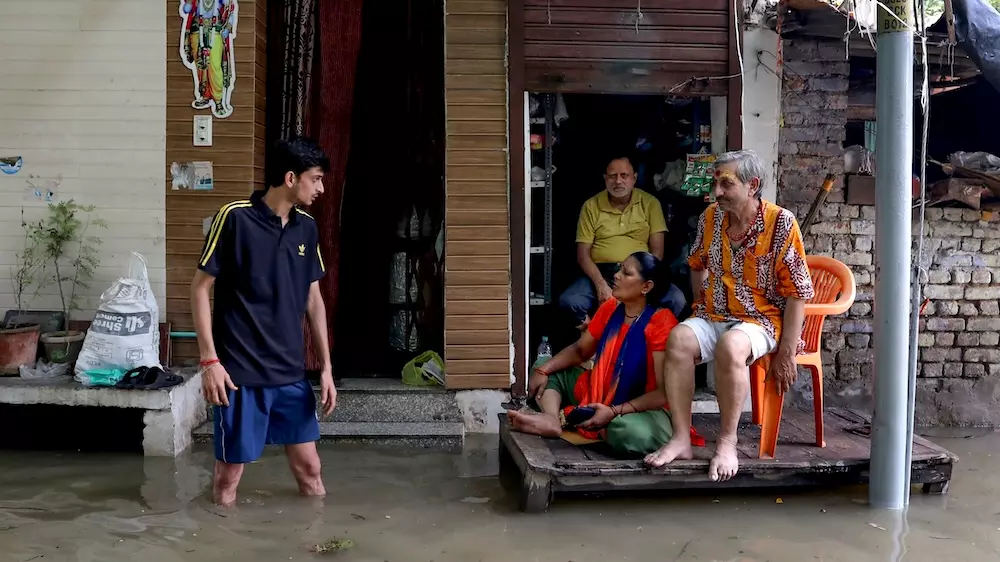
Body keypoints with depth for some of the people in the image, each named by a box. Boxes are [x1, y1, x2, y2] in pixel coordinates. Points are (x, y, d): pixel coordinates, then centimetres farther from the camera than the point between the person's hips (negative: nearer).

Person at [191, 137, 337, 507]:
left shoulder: (307, 228, 7)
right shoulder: (235, 217, -10)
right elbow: (200, 288, -7)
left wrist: (326, 367, 10)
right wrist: (210, 360, -13)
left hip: (291, 373, 5)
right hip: (240, 372, -5)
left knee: (309, 468, 11)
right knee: (229, 475, 4)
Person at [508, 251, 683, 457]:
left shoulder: (661, 322, -20)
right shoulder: (610, 308, 1)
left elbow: (664, 392, -23)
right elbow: (580, 350, 13)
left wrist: (613, 412, -30)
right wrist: (543, 370, -5)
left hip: (642, 409, -7)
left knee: (638, 435, -42)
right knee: (547, 371, 6)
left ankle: (566, 416, -23)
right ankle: (552, 419, -23)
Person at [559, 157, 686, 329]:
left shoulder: (650, 203, 8)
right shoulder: (591, 206, 7)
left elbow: (657, 250, 3)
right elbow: (583, 255, 2)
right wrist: (600, 284, -16)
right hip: (600, 272, 0)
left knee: (676, 300, -27)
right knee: (569, 301, -29)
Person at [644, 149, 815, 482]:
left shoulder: (781, 223, -13)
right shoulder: (711, 217, 3)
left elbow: (797, 293, -12)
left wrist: (786, 354, -13)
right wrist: (702, 307, 12)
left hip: (761, 320, -5)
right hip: (713, 317, 5)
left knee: (731, 346, -37)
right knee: (679, 339, -27)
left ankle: (727, 443, -25)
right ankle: (681, 439, -22)